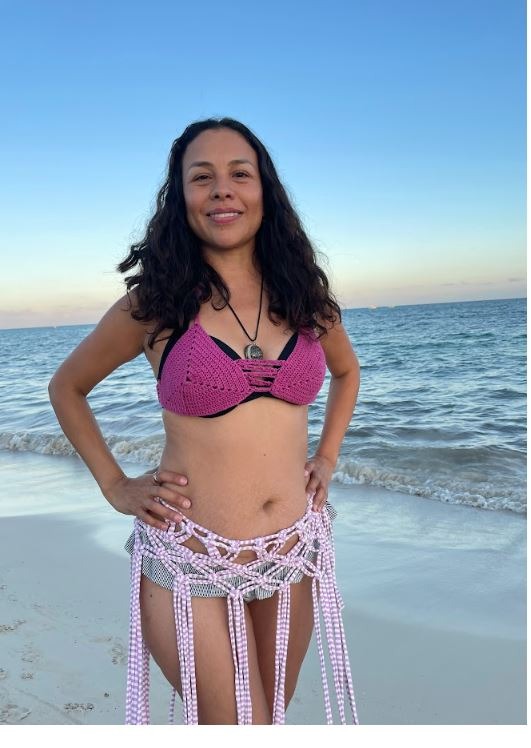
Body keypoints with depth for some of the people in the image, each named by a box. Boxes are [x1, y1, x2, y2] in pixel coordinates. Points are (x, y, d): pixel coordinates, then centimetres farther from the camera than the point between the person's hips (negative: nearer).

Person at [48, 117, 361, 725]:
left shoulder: (304, 293, 1)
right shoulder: (155, 302, -7)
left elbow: (347, 371, 21)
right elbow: (66, 388, 7)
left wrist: (327, 458, 9)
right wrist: (116, 487, 0)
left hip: (293, 559, 4)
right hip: (189, 563, -4)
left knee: (272, 714, 23)